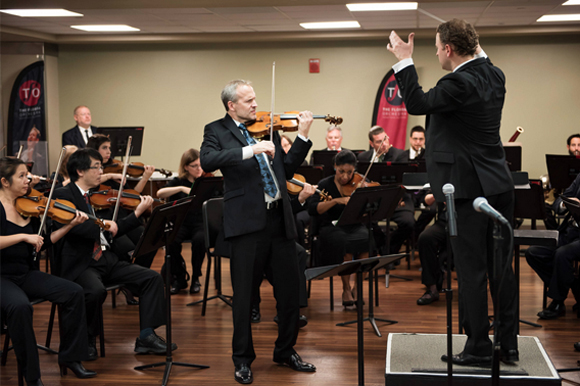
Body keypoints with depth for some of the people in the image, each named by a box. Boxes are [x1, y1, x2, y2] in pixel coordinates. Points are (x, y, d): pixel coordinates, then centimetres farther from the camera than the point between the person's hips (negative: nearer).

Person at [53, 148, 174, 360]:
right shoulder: (63, 194, -3)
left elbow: (114, 230, 15)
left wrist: (138, 212, 6)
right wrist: (102, 224, -31)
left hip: (106, 259, 7)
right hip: (81, 264, -7)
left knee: (152, 278, -7)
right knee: (96, 290, -36)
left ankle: (146, 336, -6)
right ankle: (86, 340, -10)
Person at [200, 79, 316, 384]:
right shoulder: (216, 130, 1)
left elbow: (287, 168, 15)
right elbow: (207, 161, -19)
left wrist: (303, 136, 5)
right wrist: (250, 150, -26)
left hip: (280, 218, 5)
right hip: (247, 221, -5)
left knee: (289, 289, 11)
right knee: (244, 294, 3)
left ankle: (286, 351, 28)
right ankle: (242, 359, 18)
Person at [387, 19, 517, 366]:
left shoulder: (459, 83, -18)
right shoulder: (495, 76, 7)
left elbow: (416, 103, -10)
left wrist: (405, 61, -3)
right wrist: (477, 49, 30)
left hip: (468, 187, -8)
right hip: (499, 184, 8)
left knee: (472, 270, -1)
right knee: (501, 266, 12)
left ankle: (479, 348, 6)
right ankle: (508, 344, 19)